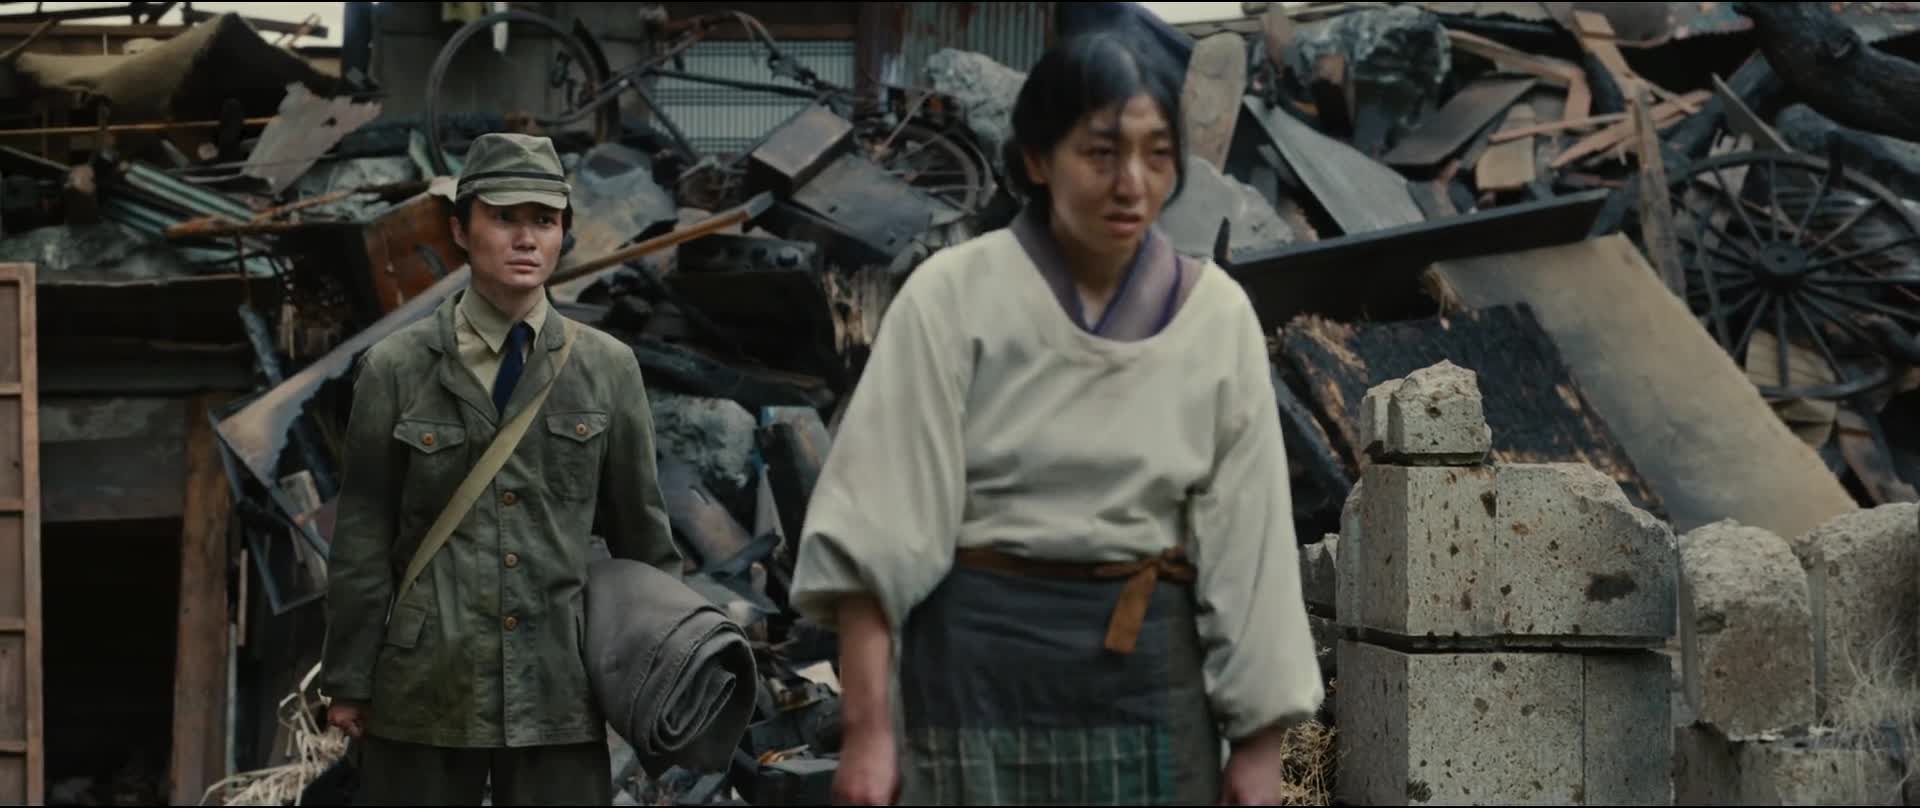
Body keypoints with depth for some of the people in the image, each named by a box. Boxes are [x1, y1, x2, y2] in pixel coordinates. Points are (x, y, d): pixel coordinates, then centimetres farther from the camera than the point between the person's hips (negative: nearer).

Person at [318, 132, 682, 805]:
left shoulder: (609, 368, 5)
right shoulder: (395, 369, 1)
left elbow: (641, 528, 10)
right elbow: (362, 539, 2)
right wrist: (348, 681, 2)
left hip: (559, 696, 1)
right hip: (425, 695, -1)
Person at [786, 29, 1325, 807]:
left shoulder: (1216, 315, 1)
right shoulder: (954, 295, -6)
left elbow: (1247, 540, 4)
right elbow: (879, 522, -9)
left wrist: (1259, 742, 3)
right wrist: (866, 729, -14)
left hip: (1151, 671, 2)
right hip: (980, 665, -2)